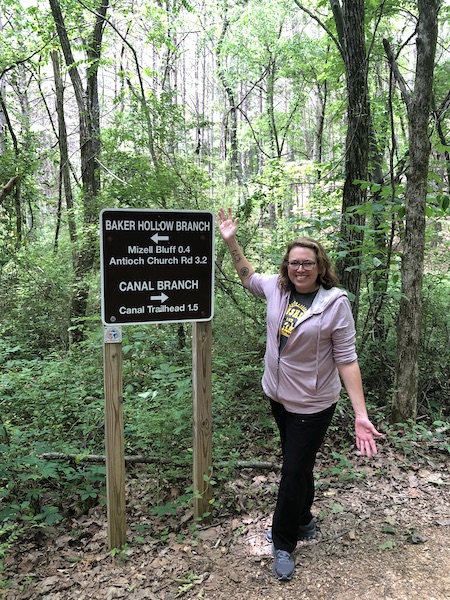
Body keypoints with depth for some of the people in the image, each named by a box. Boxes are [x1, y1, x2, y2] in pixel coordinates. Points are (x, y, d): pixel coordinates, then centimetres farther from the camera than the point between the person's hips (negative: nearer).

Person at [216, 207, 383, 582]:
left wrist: (361, 415, -21)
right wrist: (231, 241, 7)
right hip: (278, 396, 5)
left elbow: (346, 359, -18)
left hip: (312, 405, -5)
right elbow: (248, 276, 16)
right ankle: (303, 522, 47)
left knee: (295, 472, 7)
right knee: (298, 465, 24)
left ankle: (284, 544, 29)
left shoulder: (335, 303, -20)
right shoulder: (277, 288, -5)